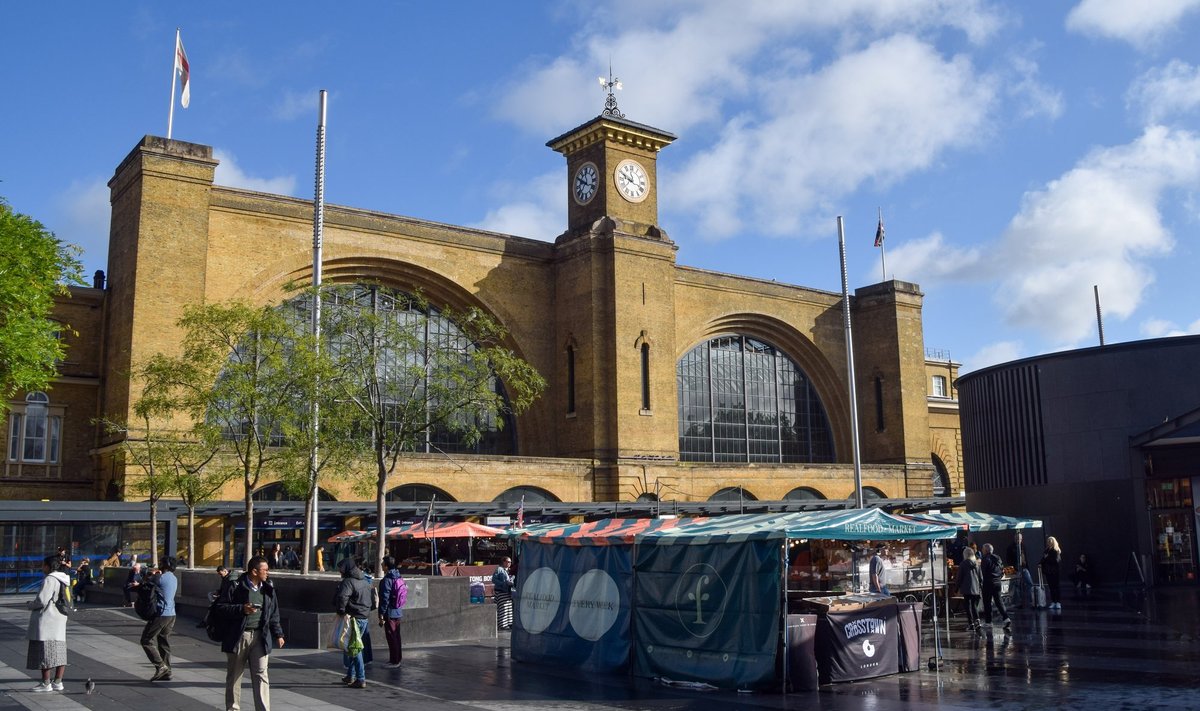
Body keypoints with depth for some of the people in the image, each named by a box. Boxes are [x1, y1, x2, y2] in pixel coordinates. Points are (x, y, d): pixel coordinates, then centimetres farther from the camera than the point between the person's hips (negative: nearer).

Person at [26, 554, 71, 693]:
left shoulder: (49, 579, -15)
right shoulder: (64, 579, 12)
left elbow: (42, 601, -19)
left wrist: (29, 605, 2)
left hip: (46, 622, -9)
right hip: (60, 620, 9)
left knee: (44, 652, -2)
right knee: (59, 652, 9)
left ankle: (46, 683, 1)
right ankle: (57, 682, 13)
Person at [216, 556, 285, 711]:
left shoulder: (268, 589, 9)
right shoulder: (237, 587, -6)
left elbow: (273, 614, 16)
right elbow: (221, 607, -8)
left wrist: (278, 634, 12)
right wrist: (242, 609, -18)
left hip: (260, 637, 3)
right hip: (238, 637, -2)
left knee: (261, 675, -4)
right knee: (234, 676, 10)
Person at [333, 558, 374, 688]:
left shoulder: (348, 582, -15)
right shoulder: (364, 581, 15)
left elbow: (342, 597, -31)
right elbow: (369, 598, 24)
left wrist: (341, 612, -19)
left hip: (354, 618, -9)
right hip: (365, 617, 9)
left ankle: (361, 679, -4)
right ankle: (350, 676, 28)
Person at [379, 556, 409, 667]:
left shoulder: (387, 580, -19)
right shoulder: (399, 578, 6)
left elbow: (385, 599, -20)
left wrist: (381, 615, -15)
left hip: (390, 613, -8)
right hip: (398, 612, 8)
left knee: (391, 637, 0)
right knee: (396, 636, 17)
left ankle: (394, 661, 5)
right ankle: (398, 658, 26)